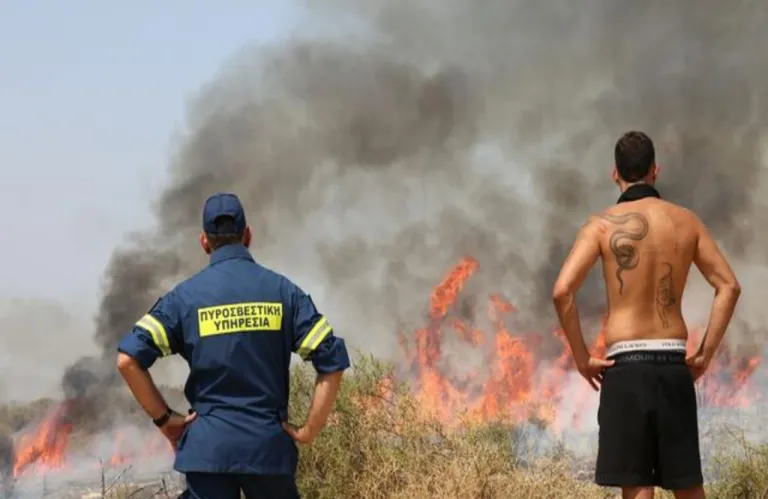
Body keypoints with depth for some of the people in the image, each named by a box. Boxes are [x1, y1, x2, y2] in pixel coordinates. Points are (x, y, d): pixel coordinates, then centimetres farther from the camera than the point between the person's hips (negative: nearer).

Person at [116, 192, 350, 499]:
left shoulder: (186, 296, 1)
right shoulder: (283, 291, 3)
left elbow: (128, 359, -9)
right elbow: (332, 361, -5)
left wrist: (164, 418, 0)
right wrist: (309, 430, 0)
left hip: (207, 446, -1)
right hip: (269, 446, 1)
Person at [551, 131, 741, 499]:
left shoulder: (603, 224, -2)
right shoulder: (686, 221, 8)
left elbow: (562, 291, -13)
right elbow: (729, 286, 4)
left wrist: (582, 357, -4)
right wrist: (706, 353, 7)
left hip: (625, 365, -3)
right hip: (674, 364, 3)